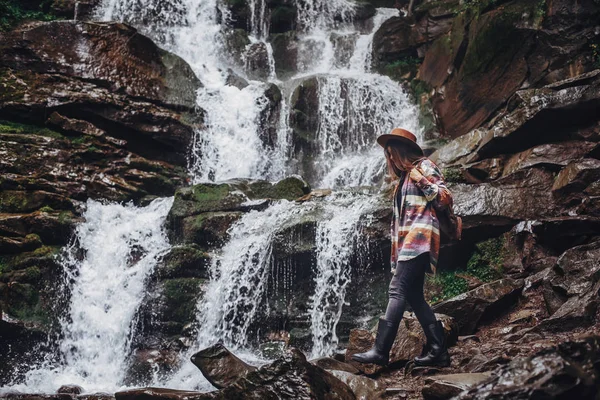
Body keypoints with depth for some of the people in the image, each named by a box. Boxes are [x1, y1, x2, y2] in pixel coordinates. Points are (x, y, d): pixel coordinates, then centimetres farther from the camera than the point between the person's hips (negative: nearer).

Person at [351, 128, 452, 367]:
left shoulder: (424, 166, 2)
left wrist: (419, 178, -15)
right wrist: (396, 253, 21)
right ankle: (438, 350, 4)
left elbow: (444, 198, -8)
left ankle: (380, 350, -25)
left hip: (419, 238, -9)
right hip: (406, 242, 9)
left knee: (397, 290, -18)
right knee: (414, 296, 3)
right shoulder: (403, 178, 26)